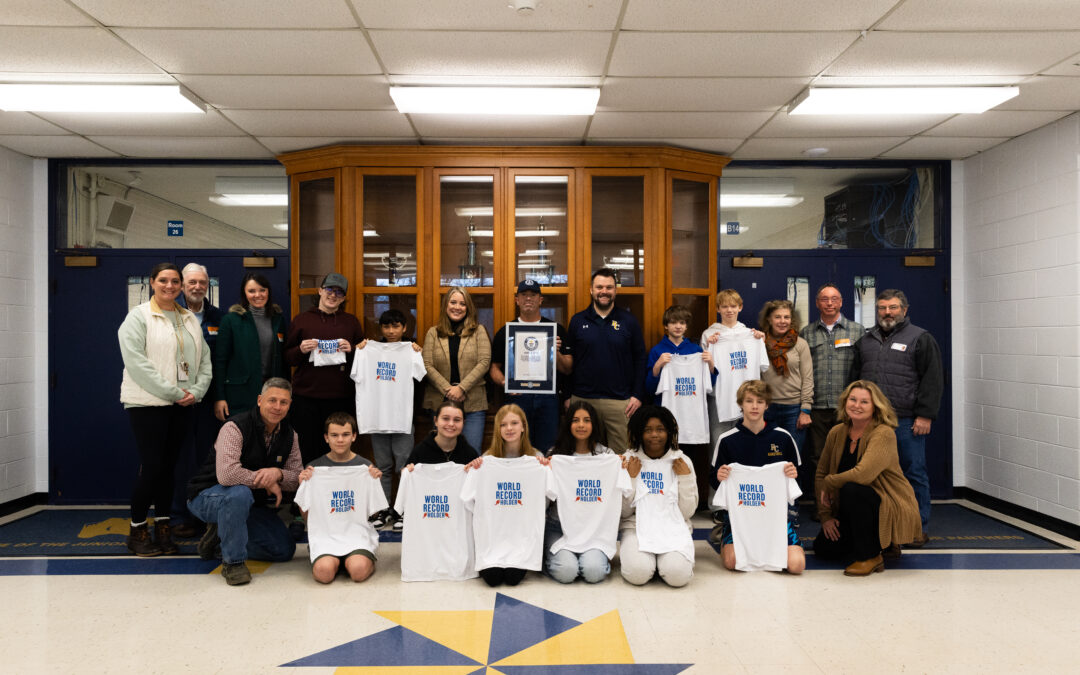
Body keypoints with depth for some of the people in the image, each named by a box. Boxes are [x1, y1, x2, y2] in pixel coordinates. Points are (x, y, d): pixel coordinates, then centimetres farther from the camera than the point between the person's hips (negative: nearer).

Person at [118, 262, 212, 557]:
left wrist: (197, 390, -5)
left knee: (168, 467, 10)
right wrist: (173, 392, -15)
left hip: (182, 404, 5)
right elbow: (136, 362, -13)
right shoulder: (138, 317, -3)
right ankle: (137, 530, 12)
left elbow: (204, 358, 11)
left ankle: (163, 528, 19)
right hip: (147, 403, -5)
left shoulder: (190, 319, 13)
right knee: (150, 467, -4)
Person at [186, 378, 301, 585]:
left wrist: (278, 473, -26)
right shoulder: (235, 427, -23)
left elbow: (297, 478, -4)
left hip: (252, 502, 7)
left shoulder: (289, 435, -3)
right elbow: (226, 474, -36)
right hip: (208, 496, -6)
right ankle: (233, 561, -21)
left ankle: (220, 541, 15)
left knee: (285, 549, 0)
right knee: (240, 494, -41)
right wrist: (265, 481, -25)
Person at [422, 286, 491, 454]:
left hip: (473, 403, -1)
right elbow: (427, 366, 0)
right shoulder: (433, 333, 9)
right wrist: (447, 390, -12)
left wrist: (462, 388, -13)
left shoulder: (479, 331, 6)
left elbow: (484, 362, -4)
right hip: (440, 402, 1)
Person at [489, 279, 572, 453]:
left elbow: (567, 370, 6)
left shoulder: (556, 330, 8)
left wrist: (555, 352, -13)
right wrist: (504, 382, -11)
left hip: (548, 398, 0)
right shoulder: (505, 332, 9)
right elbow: (494, 367, 10)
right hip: (516, 397, 0)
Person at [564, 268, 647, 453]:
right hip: (582, 399, 1)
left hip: (620, 401, -1)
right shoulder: (577, 320, 6)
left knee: (622, 455, 4)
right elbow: (569, 360, 7)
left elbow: (640, 359, 4)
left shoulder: (629, 321, 4)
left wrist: (638, 395, -3)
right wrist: (567, 396, 2)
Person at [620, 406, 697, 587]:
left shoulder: (682, 462, 5)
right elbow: (624, 511, 2)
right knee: (638, 572, -29)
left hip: (673, 528, 1)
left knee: (678, 574, -27)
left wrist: (686, 478, -6)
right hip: (637, 526, 0)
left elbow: (688, 512, 3)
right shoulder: (629, 460, 3)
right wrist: (630, 478, -9)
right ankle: (629, 553, 4)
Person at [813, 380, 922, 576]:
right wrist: (825, 516, -3)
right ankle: (875, 543, 19)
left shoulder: (884, 434, -20)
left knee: (852, 490, -34)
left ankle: (870, 556, -15)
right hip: (852, 512, 7)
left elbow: (863, 474, -33)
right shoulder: (837, 432, 0)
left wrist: (829, 483, -17)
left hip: (893, 509, -7)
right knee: (823, 548, -5)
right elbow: (821, 474, 4)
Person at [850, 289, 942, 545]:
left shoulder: (920, 339, 1)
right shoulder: (865, 341, 16)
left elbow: (933, 380, -5)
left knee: (914, 473, 1)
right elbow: (855, 378, 20)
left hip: (906, 421, -4)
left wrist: (925, 415, -12)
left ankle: (920, 527, 12)